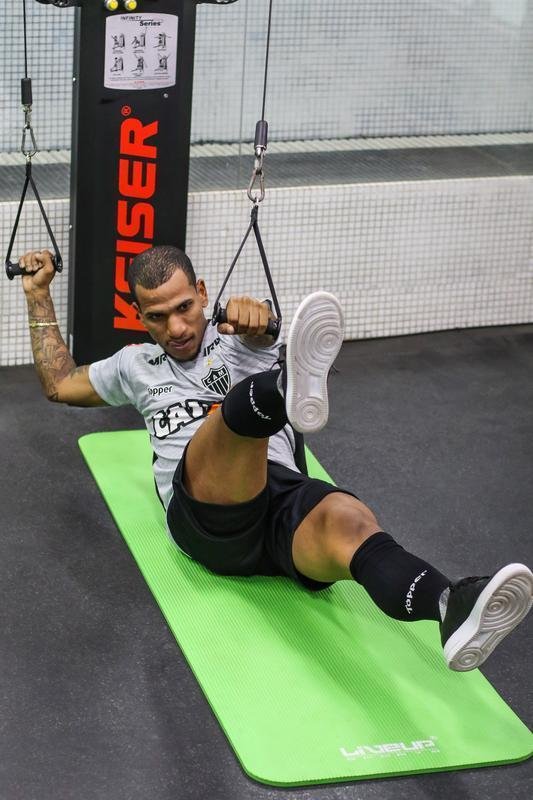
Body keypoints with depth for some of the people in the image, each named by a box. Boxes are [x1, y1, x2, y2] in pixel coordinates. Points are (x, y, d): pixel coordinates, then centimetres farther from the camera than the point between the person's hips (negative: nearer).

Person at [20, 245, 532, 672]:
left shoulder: (239, 343, 25)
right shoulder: (139, 365, 35)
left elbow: (261, 343, 1)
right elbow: (59, 384, 45)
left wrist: (256, 322, -24)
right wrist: (39, 296, 44)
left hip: (279, 492, 0)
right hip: (209, 515, 0)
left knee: (347, 518, -37)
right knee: (246, 401, -32)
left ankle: (453, 607, -68)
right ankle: (288, 389, -72)